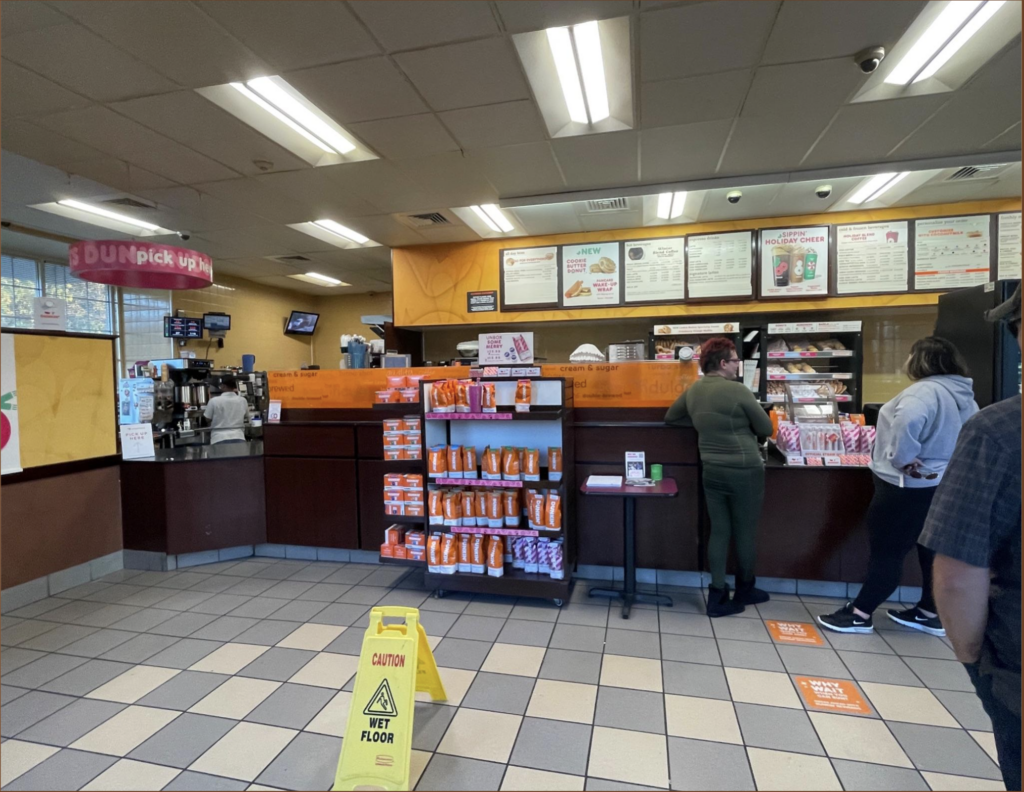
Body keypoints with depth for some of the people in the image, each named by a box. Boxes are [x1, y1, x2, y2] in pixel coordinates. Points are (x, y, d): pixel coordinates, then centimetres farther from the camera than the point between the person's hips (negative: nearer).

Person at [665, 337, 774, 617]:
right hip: (744, 471, -6)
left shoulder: (693, 390, 2)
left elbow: (670, 418, 17)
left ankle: (718, 595, 13)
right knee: (745, 532, 12)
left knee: (718, 531, 11)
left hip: (712, 470, 6)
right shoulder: (737, 390, -17)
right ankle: (744, 590, 29)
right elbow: (766, 429, -7)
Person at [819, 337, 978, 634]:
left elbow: (908, 420, -40)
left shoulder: (926, 390, -21)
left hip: (910, 486, -10)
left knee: (886, 550, -2)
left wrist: (904, 459, -28)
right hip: (942, 484, 10)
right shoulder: (964, 395, 10)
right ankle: (930, 614, 30)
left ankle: (860, 614, 8)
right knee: (934, 548, 17)